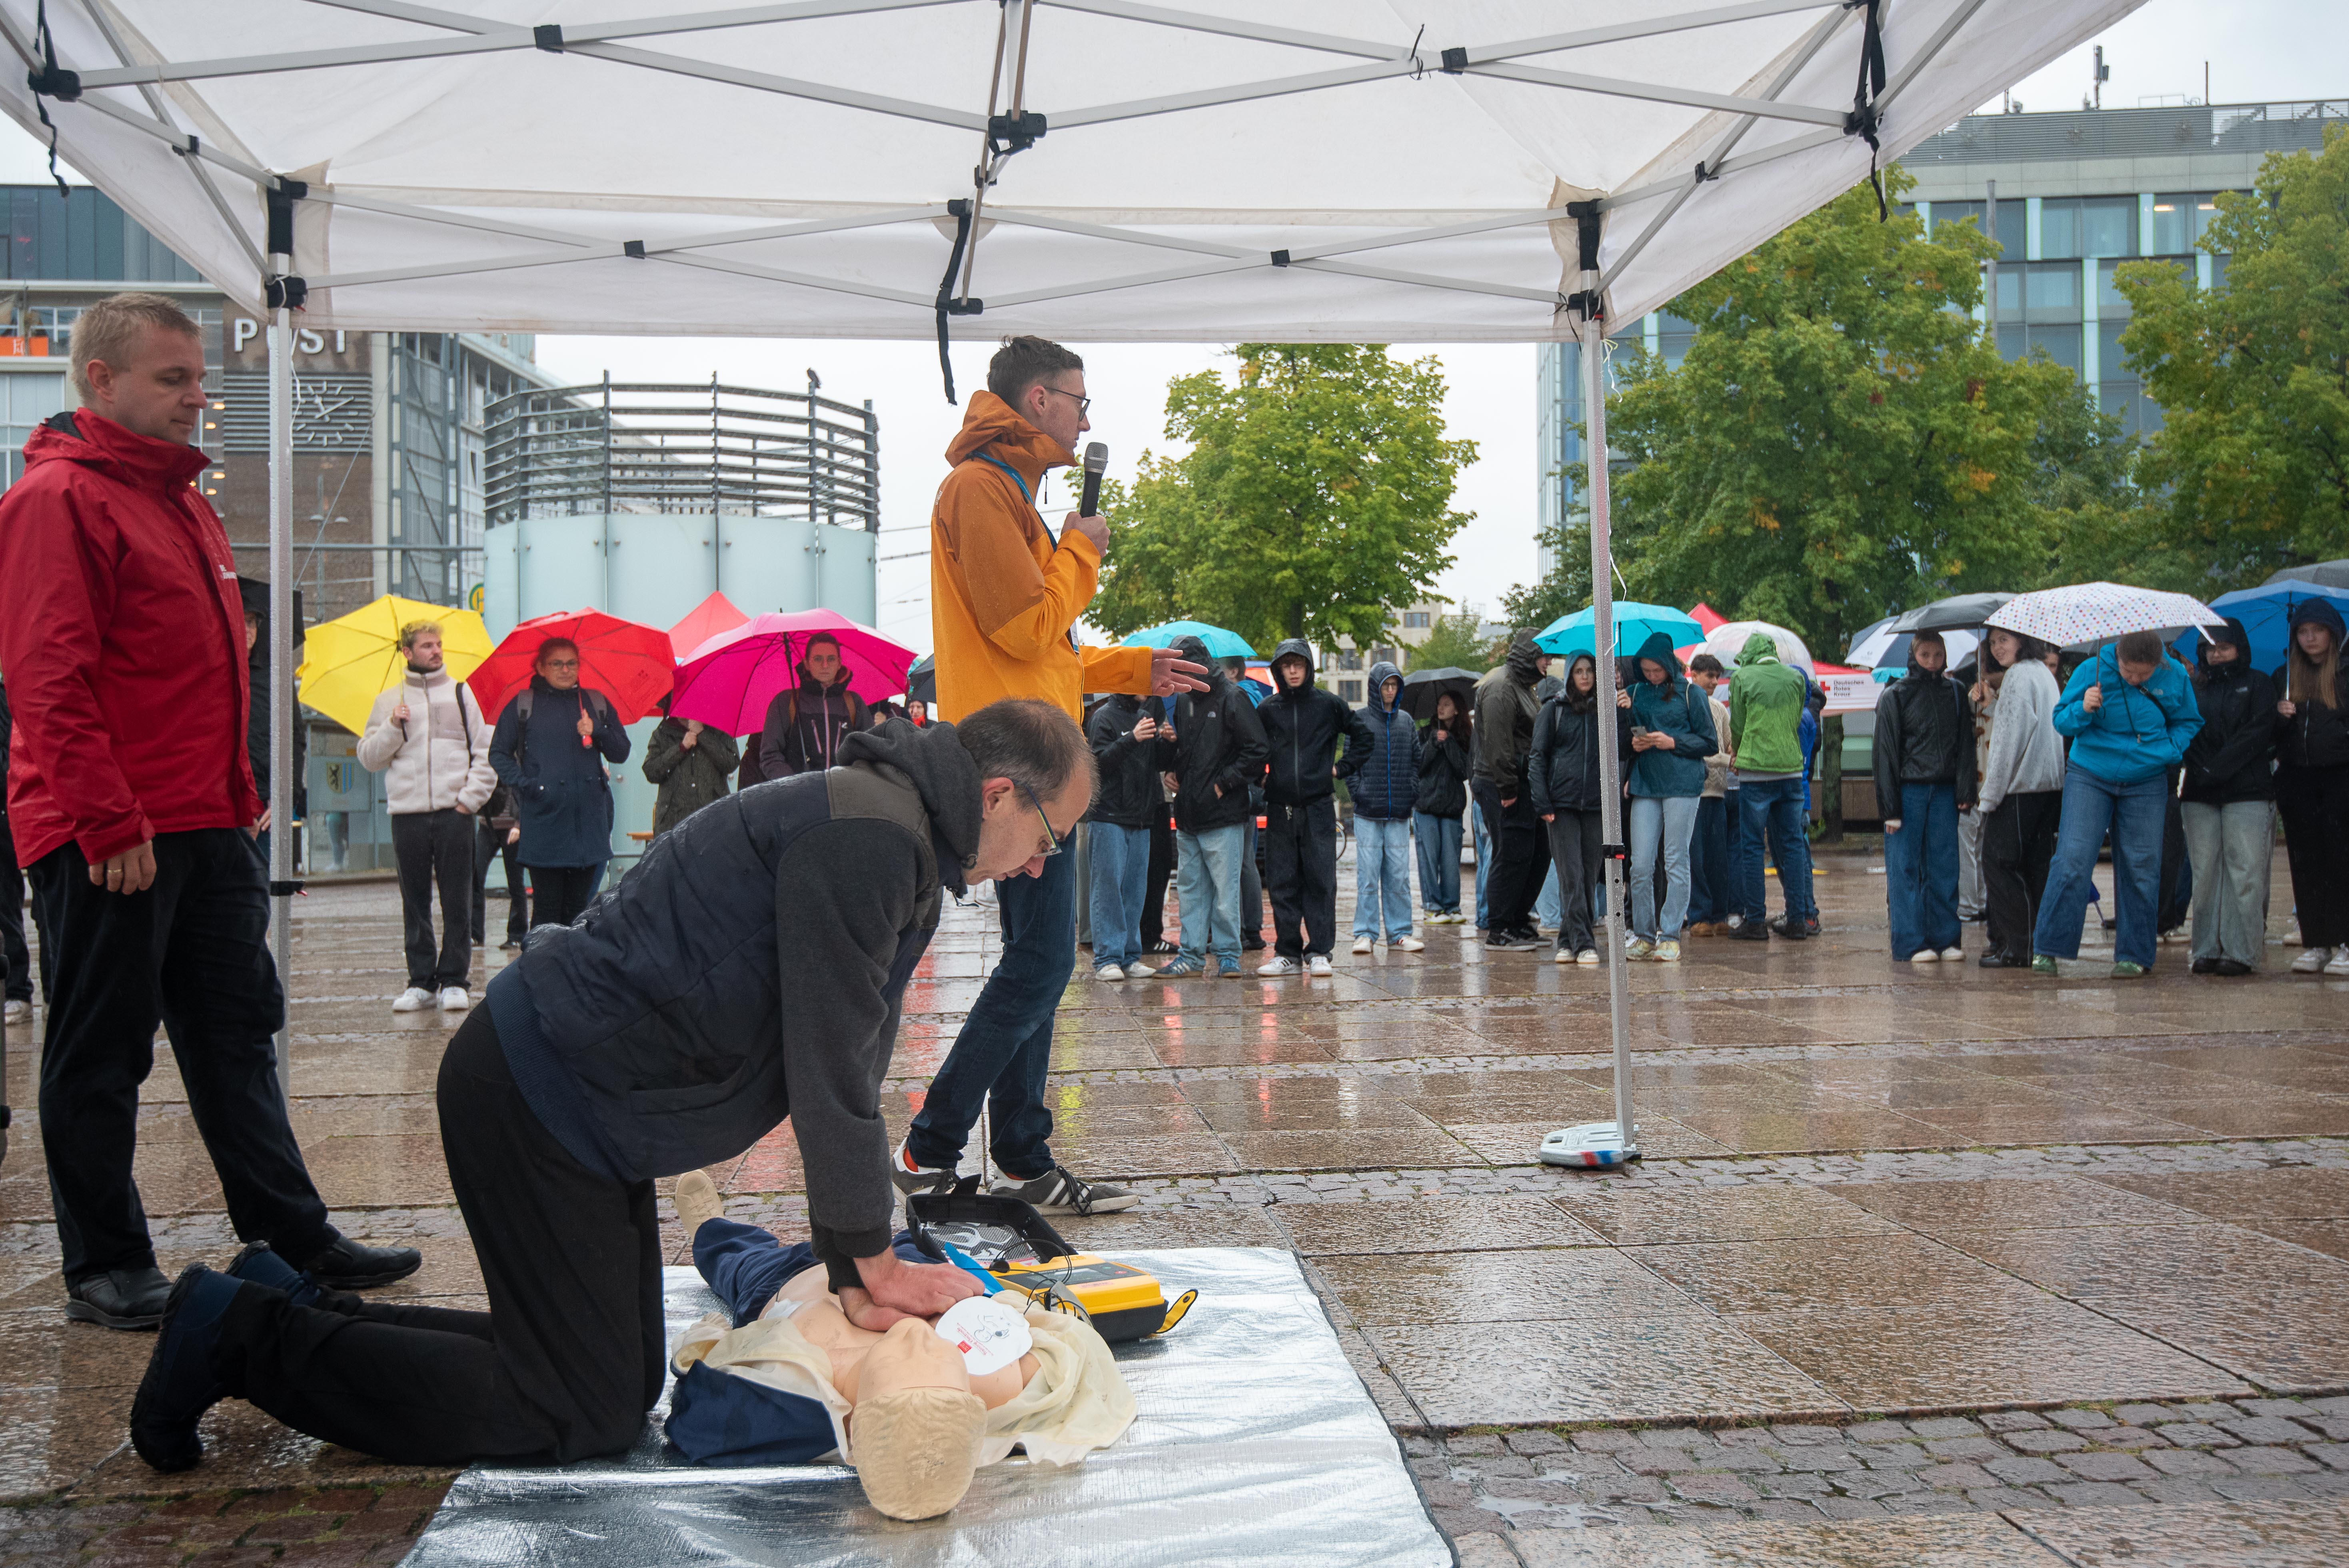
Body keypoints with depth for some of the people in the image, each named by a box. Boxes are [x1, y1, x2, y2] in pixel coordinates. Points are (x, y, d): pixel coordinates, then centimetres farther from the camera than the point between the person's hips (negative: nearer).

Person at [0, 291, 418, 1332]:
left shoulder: (181, 502, 18)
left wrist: (238, 794, 18)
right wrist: (108, 821, -22)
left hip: (205, 825, 9)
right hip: (107, 841, -9)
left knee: (237, 1034, 12)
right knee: (100, 1054, 2)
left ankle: (291, 1238, 19)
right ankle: (104, 1268, 13)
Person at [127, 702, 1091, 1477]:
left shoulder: (896, 844, 12)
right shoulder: (866, 836, -22)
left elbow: (847, 1065, 12)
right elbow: (829, 1069, -21)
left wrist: (853, 1267, 6)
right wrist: (874, 1261, -10)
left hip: (565, 1088, 11)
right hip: (539, 1095, -11)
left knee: (628, 1377, 16)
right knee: (586, 1415, -5)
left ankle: (301, 1311, 23)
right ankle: (246, 1333, 3)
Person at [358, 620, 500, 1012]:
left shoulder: (461, 694, 10)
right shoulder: (389, 701, 12)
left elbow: (486, 754, 7)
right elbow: (369, 758, 9)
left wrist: (471, 798, -3)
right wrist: (393, 727, -6)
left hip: (455, 814, -1)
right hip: (408, 815, 1)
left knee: (457, 902, -1)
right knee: (415, 903, 4)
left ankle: (454, 982, 4)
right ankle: (421, 982, 10)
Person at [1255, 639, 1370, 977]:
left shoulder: (1329, 705, 3)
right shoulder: (1268, 709, 7)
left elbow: (1362, 734, 13)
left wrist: (1342, 768, 6)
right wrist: (1259, 777, 6)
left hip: (1319, 806, -2)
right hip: (1279, 808, 2)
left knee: (1321, 881, -2)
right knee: (1282, 883, 3)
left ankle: (1319, 952, 4)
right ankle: (1287, 953, 9)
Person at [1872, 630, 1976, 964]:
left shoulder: (1955, 693, 10)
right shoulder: (1895, 696, 0)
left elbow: (1965, 746, 12)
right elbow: (1886, 753, -2)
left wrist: (1965, 792, 1)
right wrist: (1890, 807, -7)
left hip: (1944, 792, 3)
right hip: (1908, 790, -3)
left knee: (1945, 868, 4)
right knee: (1905, 869, -1)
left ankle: (1946, 939, 11)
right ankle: (1911, 944, 3)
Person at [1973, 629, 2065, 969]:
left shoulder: (2018, 676, -11)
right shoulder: (2043, 673, 18)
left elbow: (2009, 740, -15)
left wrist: (1990, 796, -12)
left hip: (2020, 787, -9)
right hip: (2050, 785, 9)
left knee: (1999, 862, -4)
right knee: (2035, 865, 10)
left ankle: (2019, 947, -5)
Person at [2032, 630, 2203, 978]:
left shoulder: (2175, 677, -4)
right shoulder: (2092, 671, -10)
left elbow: (2189, 723, 11)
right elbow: (2061, 721, -2)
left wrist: (2172, 750, -8)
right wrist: (2083, 709, -24)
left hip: (2145, 783, 2)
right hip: (2090, 777, -2)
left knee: (2140, 868, 2)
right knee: (2073, 859, -10)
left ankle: (2133, 954, 12)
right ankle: (2048, 949, -4)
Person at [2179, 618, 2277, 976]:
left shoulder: (2258, 684, 8)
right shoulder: (2195, 687, 16)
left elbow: (2257, 733, -3)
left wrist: (2216, 769, -12)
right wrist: (2199, 769, -10)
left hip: (2247, 791, -3)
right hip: (2199, 796, 3)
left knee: (2245, 872, -7)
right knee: (2205, 872, 0)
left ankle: (2241, 952, -6)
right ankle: (2207, 950, 4)